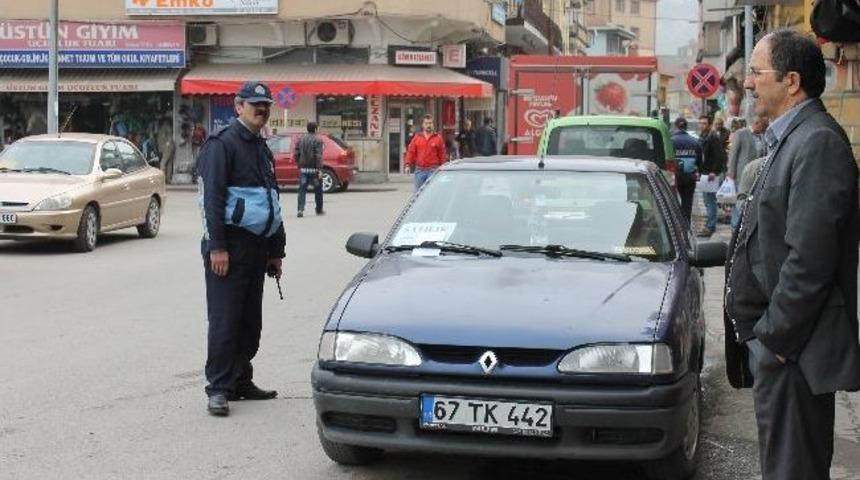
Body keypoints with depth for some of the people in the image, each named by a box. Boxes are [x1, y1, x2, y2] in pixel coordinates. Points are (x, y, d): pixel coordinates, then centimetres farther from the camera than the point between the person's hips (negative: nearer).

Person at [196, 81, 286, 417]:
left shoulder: (262, 150, 20)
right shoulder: (222, 144, -7)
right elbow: (212, 198, -14)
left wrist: (276, 251, 22)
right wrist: (217, 247, -21)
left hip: (257, 247, 8)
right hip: (230, 244, -8)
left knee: (250, 321, 12)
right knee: (224, 320, -7)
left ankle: (240, 381, 21)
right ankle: (218, 389, -3)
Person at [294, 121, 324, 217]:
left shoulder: (301, 139, 8)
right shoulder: (317, 140, -8)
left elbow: (296, 154, 9)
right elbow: (318, 156, -16)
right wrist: (320, 170, -18)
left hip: (303, 169, 4)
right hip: (314, 169, -4)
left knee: (302, 190, 2)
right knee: (318, 190, 11)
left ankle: (300, 209, -13)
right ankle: (319, 210, 21)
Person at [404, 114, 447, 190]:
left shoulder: (438, 138, 5)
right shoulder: (416, 137, 10)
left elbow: (442, 154, 5)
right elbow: (411, 152, 7)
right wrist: (408, 165, -3)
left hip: (433, 170, -2)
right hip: (419, 170, 2)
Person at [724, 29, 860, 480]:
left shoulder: (818, 142, -18)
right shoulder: (789, 138, 13)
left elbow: (810, 257, -23)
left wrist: (777, 337, -18)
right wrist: (766, 333, 15)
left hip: (793, 345, -10)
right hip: (774, 337, 10)